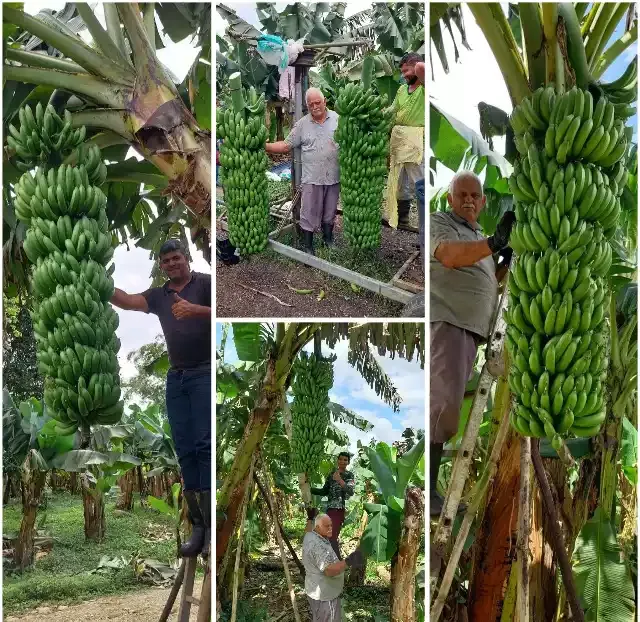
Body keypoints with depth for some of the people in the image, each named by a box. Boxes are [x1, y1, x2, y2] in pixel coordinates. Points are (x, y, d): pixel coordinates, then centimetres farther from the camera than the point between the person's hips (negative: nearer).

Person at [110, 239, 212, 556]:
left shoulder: (205, 283, 1)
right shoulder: (158, 295, 16)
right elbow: (127, 301, 3)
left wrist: (194, 310, -23)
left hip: (205, 374, -5)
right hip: (176, 377, 5)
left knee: (205, 445, -11)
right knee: (185, 451, 2)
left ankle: (212, 526, -9)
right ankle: (197, 526, 6)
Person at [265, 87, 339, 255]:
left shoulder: (337, 119, 0)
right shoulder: (302, 124, 0)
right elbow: (286, 145, 1)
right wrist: (264, 146, -11)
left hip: (333, 177, 1)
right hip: (312, 178, -1)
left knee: (330, 211, 17)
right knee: (309, 214, 4)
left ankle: (328, 238, 37)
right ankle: (308, 246, 16)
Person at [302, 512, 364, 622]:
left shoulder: (309, 536, 1)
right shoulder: (318, 545, -31)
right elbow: (329, 570, -41)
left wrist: (310, 519, 37)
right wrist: (348, 562, -53)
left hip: (316, 591, 11)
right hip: (324, 595, -11)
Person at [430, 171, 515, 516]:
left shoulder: (478, 238, 25)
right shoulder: (439, 222, -1)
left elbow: (488, 284, 27)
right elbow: (449, 256, -21)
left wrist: (505, 261, 9)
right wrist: (494, 242, -34)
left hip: (470, 327, 9)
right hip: (446, 320, -9)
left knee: (447, 406, 6)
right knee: (444, 403, -20)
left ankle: (430, 489, 9)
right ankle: (427, 490, -20)